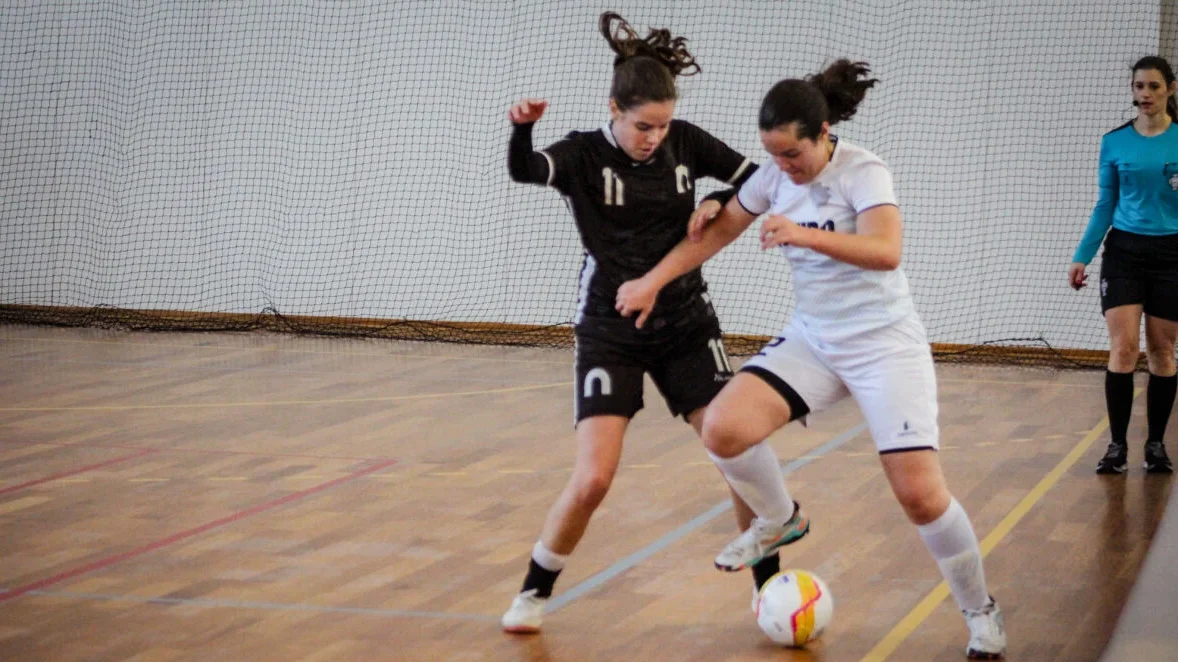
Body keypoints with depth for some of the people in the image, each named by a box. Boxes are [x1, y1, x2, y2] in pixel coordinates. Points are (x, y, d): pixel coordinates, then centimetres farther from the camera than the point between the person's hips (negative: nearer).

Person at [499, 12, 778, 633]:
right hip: (610, 333, -3)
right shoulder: (584, 153, -12)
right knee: (592, 478, -14)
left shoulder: (686, 143, -3)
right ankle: (534, 593, 8)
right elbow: (523, 170, -32)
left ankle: (769, 585, 14)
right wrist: (521, 128, -53)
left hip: (687, 326, 3)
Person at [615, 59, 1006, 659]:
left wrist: (803, 234, -45)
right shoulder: (775, 176, -1)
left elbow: (886, 251, -35)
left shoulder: (863, 172, -19)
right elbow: (718, 231, 13)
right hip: (812, 340, 5)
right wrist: (652, 282, 7)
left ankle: (980, 613, 11)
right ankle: (778, 521, 13)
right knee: (723, 429, -17)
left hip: (884, 344, -5)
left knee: (920, 493, -13)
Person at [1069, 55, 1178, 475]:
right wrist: (1082, 256, 6)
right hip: (1124, 252, 1)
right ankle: (1117, 445, -4)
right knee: (1123, 348, -9)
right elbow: (1105, 205, 11)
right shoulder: (1115, 142, 4)